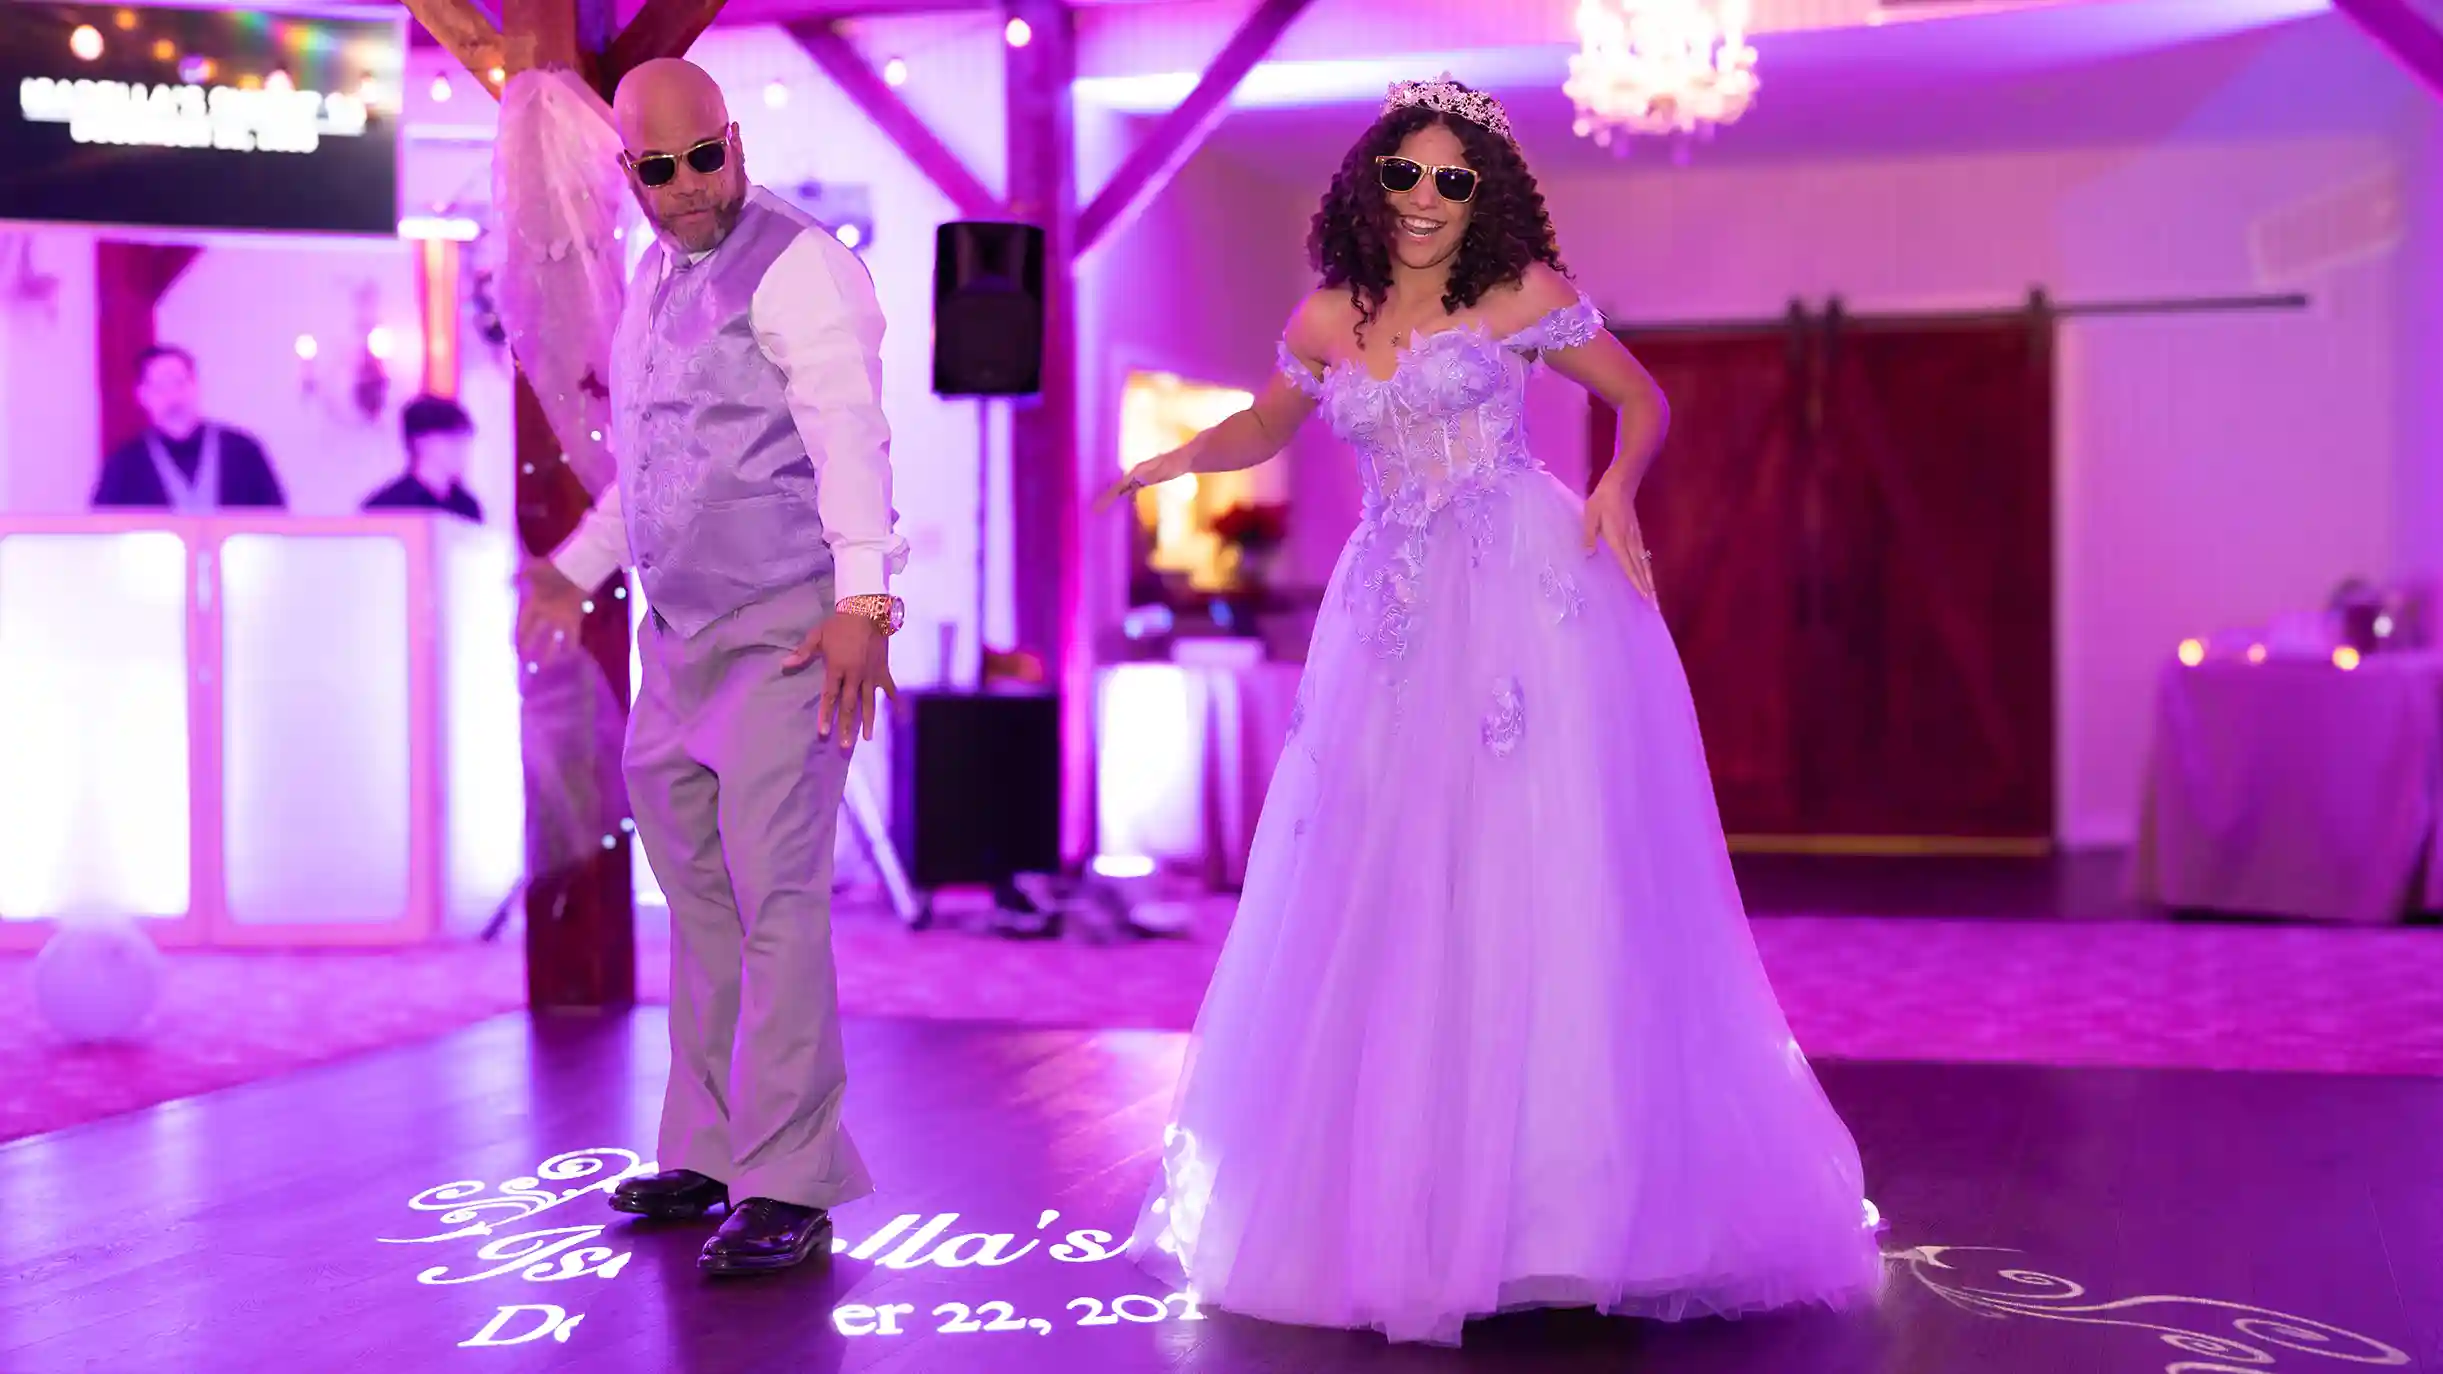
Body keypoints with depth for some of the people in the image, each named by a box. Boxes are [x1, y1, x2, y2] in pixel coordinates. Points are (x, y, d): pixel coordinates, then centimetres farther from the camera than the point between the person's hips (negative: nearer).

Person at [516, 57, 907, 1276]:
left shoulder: (797, 267, -9)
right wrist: (578, 569, 33)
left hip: (785, 628, -9)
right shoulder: (652, 278, 18)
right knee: (699, 901, 13)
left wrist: (863, 598, -29)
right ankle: (709, 1156, 25)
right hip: (677, 633, 9)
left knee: (774, 899, -11)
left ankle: (787, 1189, -6)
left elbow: (851, 439, -19)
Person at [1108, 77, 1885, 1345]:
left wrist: (1618, 486, -11)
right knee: (1380, 899, 4)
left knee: (1535, 880, -9)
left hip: (1529, 601, -4)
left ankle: (1573, 1196, -2)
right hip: (1398, 617, 4)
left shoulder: (1523, 298, 2)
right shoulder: (1328, 320, 12)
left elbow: (1643, 400, 8)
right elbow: (1266, 426, 27)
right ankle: (1391, 1203, 15)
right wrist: (1177, 458, 8)